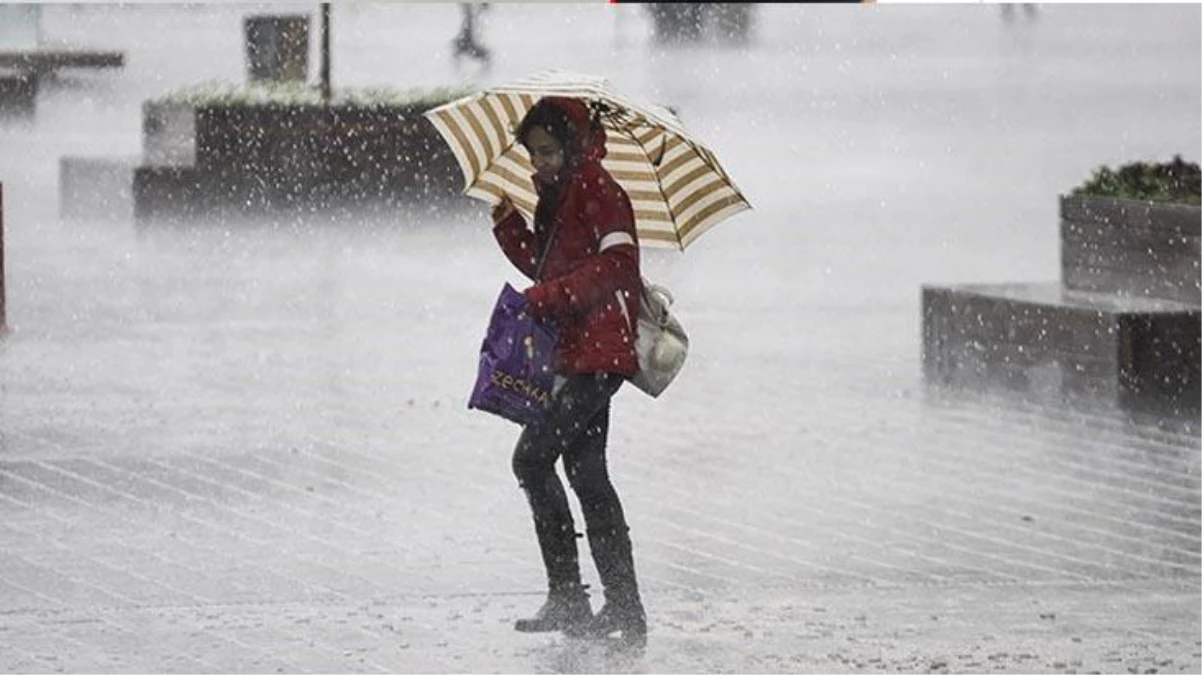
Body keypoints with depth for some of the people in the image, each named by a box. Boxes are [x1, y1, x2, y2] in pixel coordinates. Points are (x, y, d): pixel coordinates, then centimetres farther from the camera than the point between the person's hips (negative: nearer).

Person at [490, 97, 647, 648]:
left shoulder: (596, 188, -10)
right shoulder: (558, 196, 19)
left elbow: (618, 263, -20)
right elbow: (545, 266, 25)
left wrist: (553, 293, -22)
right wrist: (508, 222, 12)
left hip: (598, 353, -11)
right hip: (578, 354, 11)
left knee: (532, 457, -14)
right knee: (586, 473, 12)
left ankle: (567, 598, -13)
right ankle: (623, 608, 16)